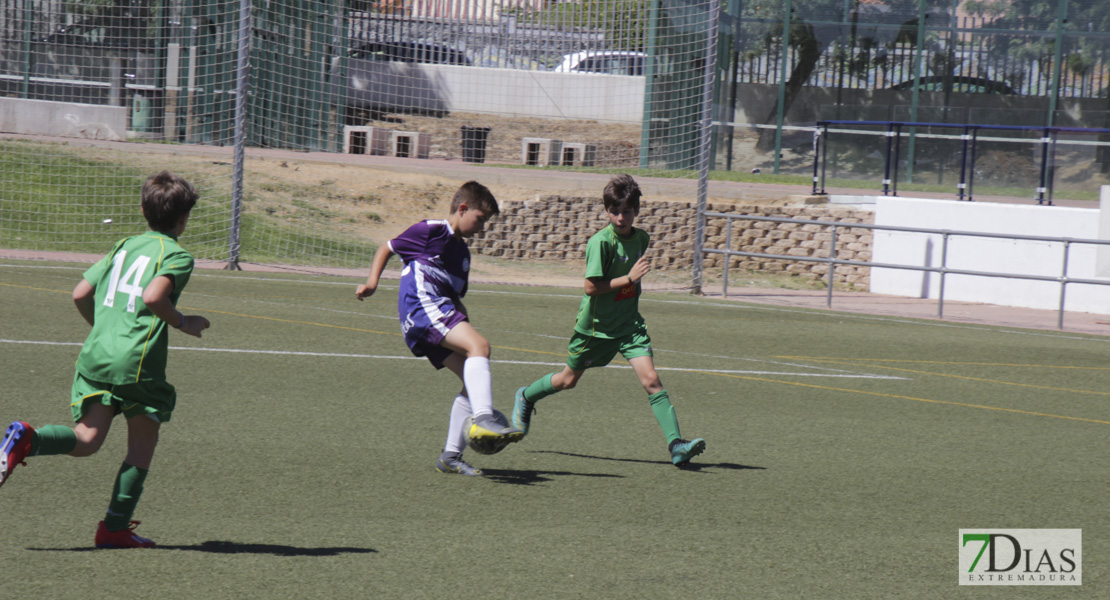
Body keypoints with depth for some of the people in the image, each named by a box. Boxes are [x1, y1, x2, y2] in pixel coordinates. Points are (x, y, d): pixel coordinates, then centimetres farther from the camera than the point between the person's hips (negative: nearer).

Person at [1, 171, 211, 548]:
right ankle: (115, 528, 8)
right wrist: (183, 323, -3)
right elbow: (154, 296, -19)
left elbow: (80, 294, 17)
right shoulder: (177, 255, -1)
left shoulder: (124, 246, 19)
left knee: (87, 439, 3)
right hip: (138, 360, -5)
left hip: (96, 353, 6)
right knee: (142, 445, 10)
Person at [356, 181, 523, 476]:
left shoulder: (462, 251, 28)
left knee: (474, 379, -1)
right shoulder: (432, 230, 4)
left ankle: (451, 455, 0)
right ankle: (483, 418, -44)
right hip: (421, 304, -9)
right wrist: (372, 280, -5)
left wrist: (462, 315, 12)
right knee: (479, 345, -28)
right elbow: (386, 248, 9)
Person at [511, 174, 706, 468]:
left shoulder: (641, 238, 0)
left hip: (629, 322, 4)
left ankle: (675, 444, -20)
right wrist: (628, 279, -28)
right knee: (569, 379, 17)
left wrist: (636, 284, 7)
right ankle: (526, 397, 47)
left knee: (650, 379, -14)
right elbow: (591, 287, -25)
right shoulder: (601, 242, -21)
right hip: (596, 323, -4)